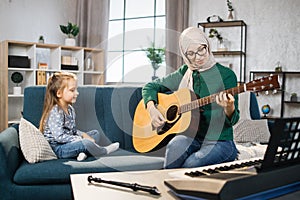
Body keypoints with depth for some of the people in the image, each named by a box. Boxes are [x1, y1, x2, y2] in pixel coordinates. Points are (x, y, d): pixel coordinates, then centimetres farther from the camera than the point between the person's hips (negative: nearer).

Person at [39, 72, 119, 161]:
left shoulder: (70, 109, 9)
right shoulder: (55, 112, -21)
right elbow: (59, 137, -27)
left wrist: (83, 134, -3)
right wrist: (81, 139, -24)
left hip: (69, 143, 10)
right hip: (58, 148, -10)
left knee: (95, 133, 14)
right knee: (85, 142, -32)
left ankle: (84, 151, -14)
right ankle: (104, 151, -2)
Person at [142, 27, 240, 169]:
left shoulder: (226, 75, -4)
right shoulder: (184, 73, 9)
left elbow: (232, 121, -5)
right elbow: (150, 86, 16)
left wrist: (229, 108, -28)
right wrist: (151, 108, -2)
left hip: (220, 141, -3)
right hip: (191, 137, 3)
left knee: (190, 165, -31)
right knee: (174, 147, -31)